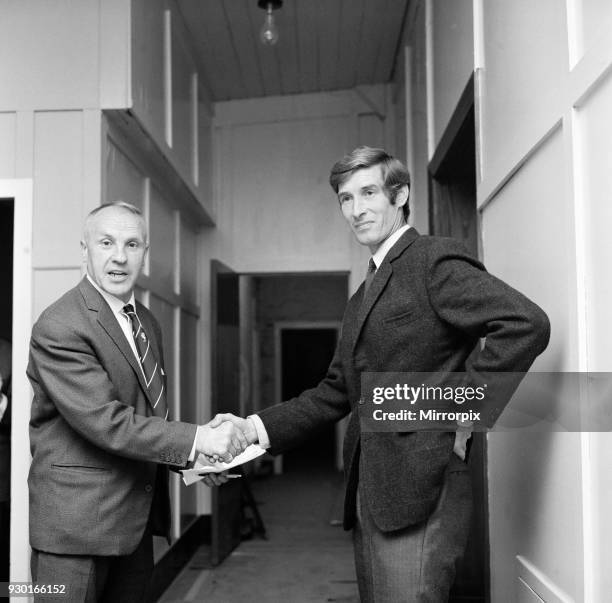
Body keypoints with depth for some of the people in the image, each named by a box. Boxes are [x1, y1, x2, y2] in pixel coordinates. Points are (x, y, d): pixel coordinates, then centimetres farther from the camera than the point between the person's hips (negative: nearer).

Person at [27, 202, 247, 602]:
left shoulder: (148, 323, 13)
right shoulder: (59, 328, -16)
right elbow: (106, 421, -23)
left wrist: (192, 462, 1)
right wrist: (197, 439, -25)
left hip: (137, 520, 8)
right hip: (77, 522, -8)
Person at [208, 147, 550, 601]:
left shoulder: (435, 260, -7)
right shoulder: (364, 297, 20)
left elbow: (527, 323, -20)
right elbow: (336, 392, 19)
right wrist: (256, 428, 8)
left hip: (420, 490, -9)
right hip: (370, 494, 9)